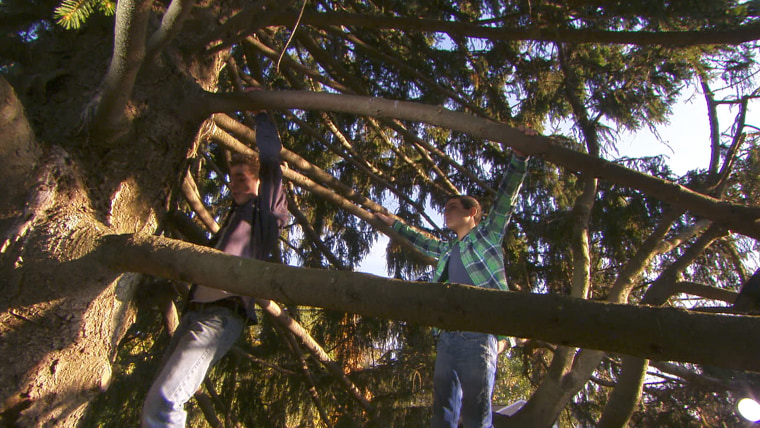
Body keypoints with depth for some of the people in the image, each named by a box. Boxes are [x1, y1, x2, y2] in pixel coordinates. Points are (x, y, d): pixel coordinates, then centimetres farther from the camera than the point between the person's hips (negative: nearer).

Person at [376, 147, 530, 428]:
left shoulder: (487, 234, 10)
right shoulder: (448, 249, 24)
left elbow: (506, 196, 0)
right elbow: (422, 242, 43)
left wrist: (519, 158, -11)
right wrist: (394, 224, 52)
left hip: (478, 337, -6)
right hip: (447, 338, 6)